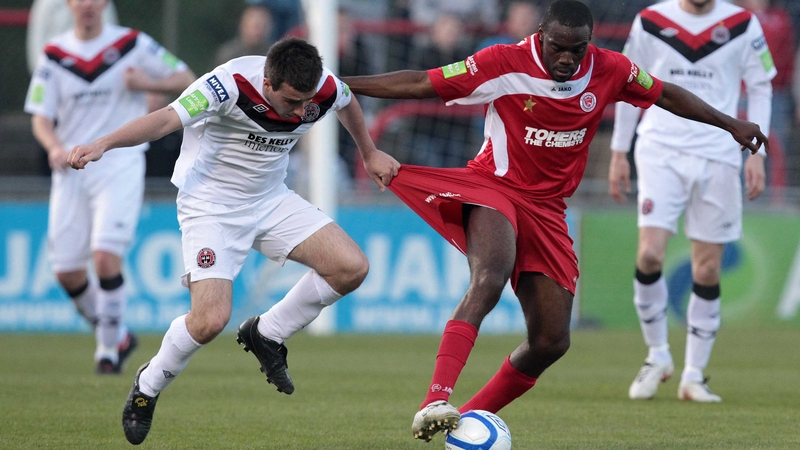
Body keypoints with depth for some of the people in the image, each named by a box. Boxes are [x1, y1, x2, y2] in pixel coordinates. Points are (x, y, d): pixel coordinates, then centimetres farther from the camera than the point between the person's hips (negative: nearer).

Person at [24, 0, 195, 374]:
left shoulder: (134, 45, 0)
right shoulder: (53, 56, 4)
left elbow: (186, 80, 6)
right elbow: (40, 118, 3)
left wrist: (148, 83, -13)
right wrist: (55, 146, -18)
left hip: (120, 165, -3)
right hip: (72, 168, 3)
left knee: (106, 256, -19)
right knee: (66, 270, -1)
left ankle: (109, 348, -2)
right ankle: (117, 337, 23)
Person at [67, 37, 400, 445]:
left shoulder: (324, 89, -13)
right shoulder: (231, 83, -30)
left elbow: (347, 103, 13)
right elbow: (166, 119, -38)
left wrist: (369, 154, 28)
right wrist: (104, 143, -53)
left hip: (271, 201, 6)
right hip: (211, 205, -6)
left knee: (351, 268, -11)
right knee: (210, 320, -21)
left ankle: (266, 335, 11)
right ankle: (148, 387, 9)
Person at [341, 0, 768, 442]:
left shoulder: (609, 71, -2)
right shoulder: (503, 64, -14)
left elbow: (665, 94, 15)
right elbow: (419, 84, -12)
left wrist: (730, 123, 20)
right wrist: (341, 84, -15)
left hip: (546, 209, 5)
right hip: (495, 190, -5)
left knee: (551, 341, -1)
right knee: (488, 281, -35)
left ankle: (467, 421, 12)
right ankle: (435, 403, -46)